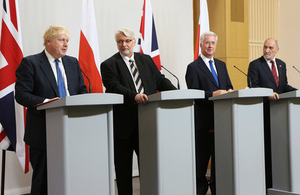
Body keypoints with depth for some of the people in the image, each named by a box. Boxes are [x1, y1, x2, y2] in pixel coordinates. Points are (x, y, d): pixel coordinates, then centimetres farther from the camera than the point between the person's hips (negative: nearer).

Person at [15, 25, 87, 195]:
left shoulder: (73, 63, 14)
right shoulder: (30, 63, -4)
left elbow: (82, 90, 16)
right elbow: (21, 94, -10)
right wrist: (45, 102, -25)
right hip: (43, 132, -5)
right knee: (43, 178, 3)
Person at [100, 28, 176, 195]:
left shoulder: (146, 60, 13)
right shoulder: (109, 65, -1)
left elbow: (160, 80, 9)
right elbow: (114, 87, -16)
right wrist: (134, 96, -32)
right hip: (124, 123, -3)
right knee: (123, 166, 6)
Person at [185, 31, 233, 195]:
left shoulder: (221, 65, 18)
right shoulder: (193, 67, -3)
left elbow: (228, 86, 17)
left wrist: (229, 91, -6)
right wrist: (213, 94, -22)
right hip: (203, 119, -5)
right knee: (201, 157, 2)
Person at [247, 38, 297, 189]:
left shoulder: (282, 64, 17)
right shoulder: (255, 65, -1)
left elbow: (284, 86, 19)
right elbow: (253, 87, -9)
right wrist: (268, 94, -23)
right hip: (264, 109, -6)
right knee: (265, 145, -3)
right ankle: (266, 181, 3)